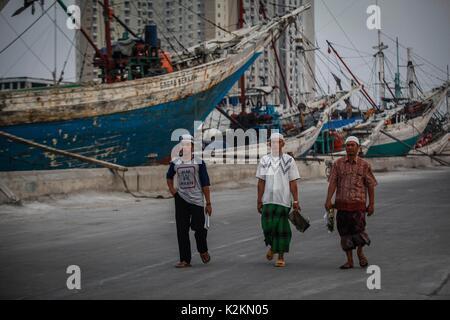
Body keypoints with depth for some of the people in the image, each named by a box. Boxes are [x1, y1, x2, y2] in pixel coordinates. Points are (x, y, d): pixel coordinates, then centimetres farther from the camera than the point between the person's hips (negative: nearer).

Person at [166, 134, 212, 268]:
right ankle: (185, 259, 9)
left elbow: (205, 184, -2)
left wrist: (208, 203, -3)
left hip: (196, 199, -3)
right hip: (181, 200, 3)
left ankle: (203, 251, 24)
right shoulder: (175, 163, 7)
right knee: (182, 230, 2)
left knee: (199, 228, -5)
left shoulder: (199, 163, -2)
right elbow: (169, 177, 27)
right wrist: (172, 190, 9)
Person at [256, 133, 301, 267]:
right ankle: (272, 246, 31)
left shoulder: (289, 160, 2)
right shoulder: (264, 160, 7)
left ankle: (281, 257, 10)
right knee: (268, 226, 0)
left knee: (282, 228, -1)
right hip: (268, 200, 2)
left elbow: (293, 183, 0)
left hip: (283, 200, -2)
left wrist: (296, 201, -4)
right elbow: (261, 182, 7)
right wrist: (259, 201, 3)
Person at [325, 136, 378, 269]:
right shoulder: (338, 164, 7)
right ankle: (349, 261, 15)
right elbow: (332, 183, 0)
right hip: (342, 204, 2)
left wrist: (371, 204, 1)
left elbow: (370, 186, 6)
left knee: (358, 230, -7)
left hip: (358, 204, -2)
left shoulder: (364, 165, 4)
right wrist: (328, 200, -10)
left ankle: (360, 252, 22)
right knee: (344, 233, 4)